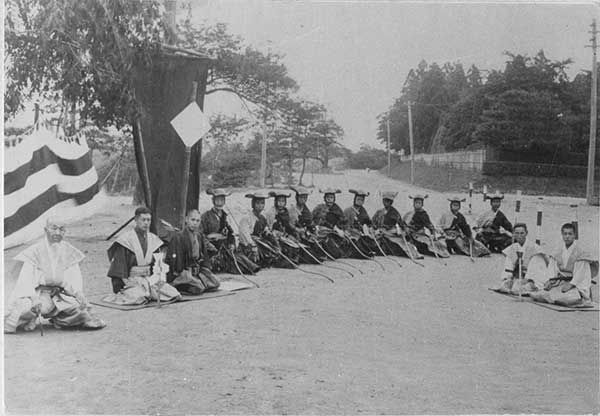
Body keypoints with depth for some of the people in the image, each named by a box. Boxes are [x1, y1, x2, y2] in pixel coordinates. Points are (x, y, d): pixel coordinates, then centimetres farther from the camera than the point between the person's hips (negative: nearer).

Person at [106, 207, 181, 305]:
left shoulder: (153, 240, 9)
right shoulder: (126, 240, -7)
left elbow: (158, 263, 9)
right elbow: (119, 266, -8)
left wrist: (159, 279, -8)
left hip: (150, 279, 5)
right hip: (131, 280, -5)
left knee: (174, 294, -13)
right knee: (137, 298, -35)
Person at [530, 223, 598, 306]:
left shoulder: (580, 251, -10)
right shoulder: (559, 250, 7)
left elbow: (581, 272, -15)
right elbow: (552, 267, 5)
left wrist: (570, 284, -27)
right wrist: (549, 281, -11)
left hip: (575, 283, -5)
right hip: (560, 280, 5)